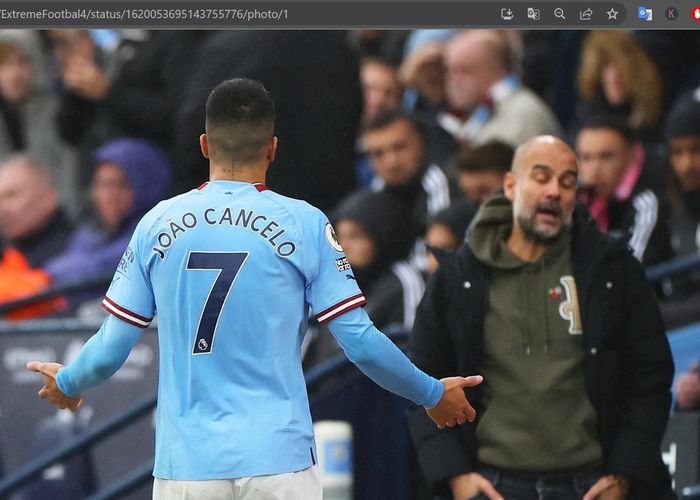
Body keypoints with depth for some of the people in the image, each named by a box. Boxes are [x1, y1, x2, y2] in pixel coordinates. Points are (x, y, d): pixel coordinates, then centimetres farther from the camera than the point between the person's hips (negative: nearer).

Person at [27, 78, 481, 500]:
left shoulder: (158, 223, 4)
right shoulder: (304, 224, -1)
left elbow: (111, 347, 6)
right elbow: (360, 340, -2)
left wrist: (67, 384, 27)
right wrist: (432, 395, 13)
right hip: (278, 458, -2)